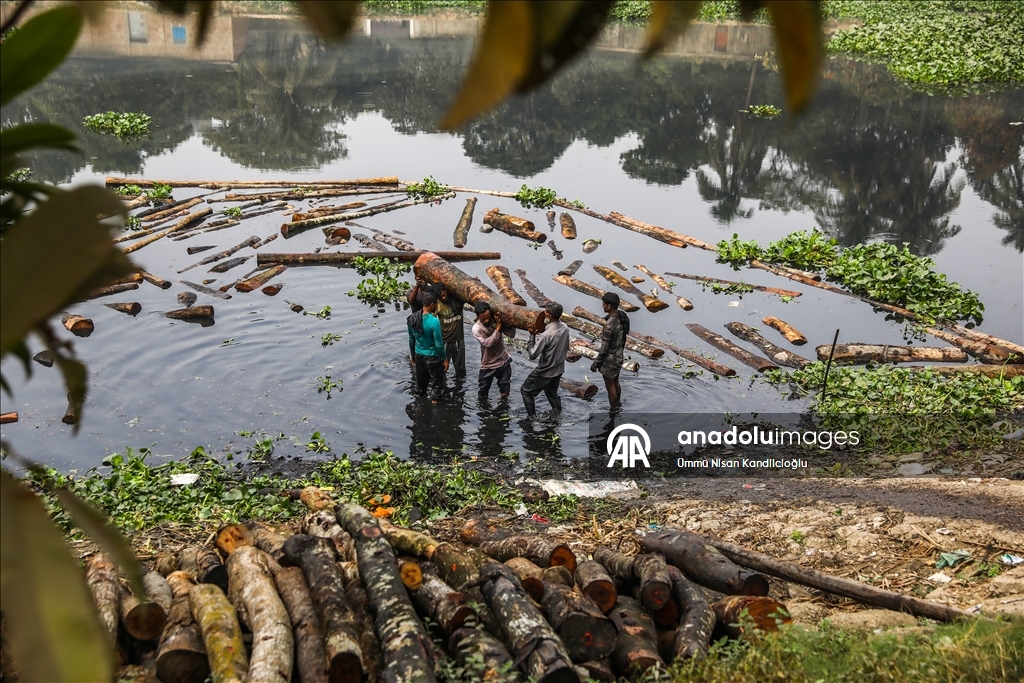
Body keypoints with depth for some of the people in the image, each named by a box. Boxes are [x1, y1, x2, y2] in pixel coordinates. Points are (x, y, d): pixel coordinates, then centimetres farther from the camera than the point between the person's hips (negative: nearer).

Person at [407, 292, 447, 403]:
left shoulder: (412, 318, -6)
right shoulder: (434, 321, -27)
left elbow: (411, 340, 6)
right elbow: (438, 344, -21)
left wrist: (412, 355, 19)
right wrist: (444, 359, -8)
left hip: (419, 355, 6)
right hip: (432, 356, -6)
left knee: (421, 381, 24)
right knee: (436, 382, 12)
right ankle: (435, 401, 22)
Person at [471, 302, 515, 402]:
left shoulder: (497, 320, -7)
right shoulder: (476, 328, -19)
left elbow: (511, 334, -10)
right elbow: (488, 343, -30)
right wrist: (498, 328, -27)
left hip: (504, 361, 3)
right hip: (488, 365, -3)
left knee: (505, 392, 9)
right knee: (483, 391, 9)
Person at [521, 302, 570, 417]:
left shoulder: (546, 335, -33)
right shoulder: (564, 328, -9)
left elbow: (532, 354, -25)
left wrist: (532, 335, -20)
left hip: (545, 371, -7)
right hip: (559, 369, 7)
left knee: (526, 391, 12)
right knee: (552, 392, 29)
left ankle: (533, 418, 16)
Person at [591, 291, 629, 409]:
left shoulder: (609, 325, -32)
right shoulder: (622, 317, -6)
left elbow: (604, 349, -25)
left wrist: (596, 363, -13)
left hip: (610, 359, -8)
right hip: (619, 356, 8)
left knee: (610, 386, 9)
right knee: (616, 383, 25)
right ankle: (618, 406, 42)